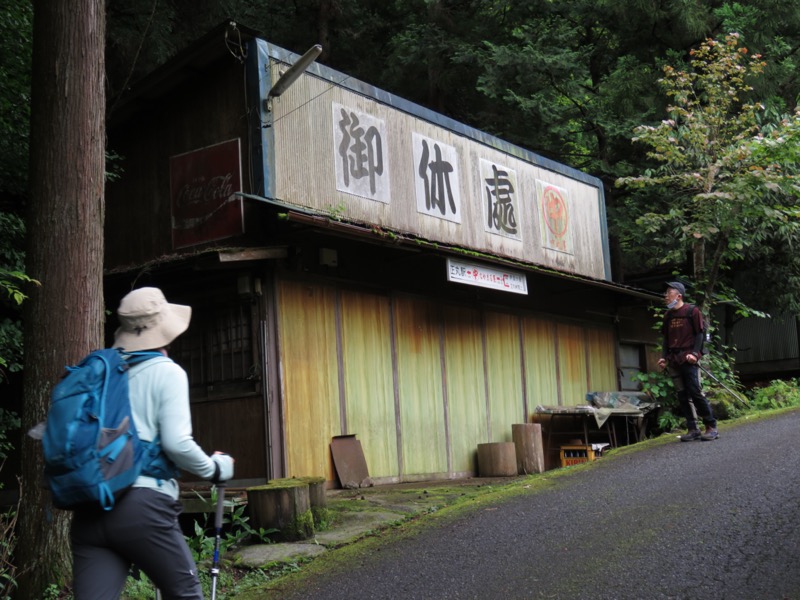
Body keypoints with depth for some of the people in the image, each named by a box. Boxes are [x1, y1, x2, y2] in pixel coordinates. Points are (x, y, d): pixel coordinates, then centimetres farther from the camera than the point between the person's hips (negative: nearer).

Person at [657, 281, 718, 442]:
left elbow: (700, 333, -4)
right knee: (683, 395, 4)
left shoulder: (692, 311, -1)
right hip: (674, 361, 6)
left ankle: (711, 427, -3)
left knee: (696, 392, -10)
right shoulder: (668, 315, 15)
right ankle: (692, 429, 9)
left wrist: (695, 353, -15)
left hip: (689, 359, -6)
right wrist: (664, 357, 8)